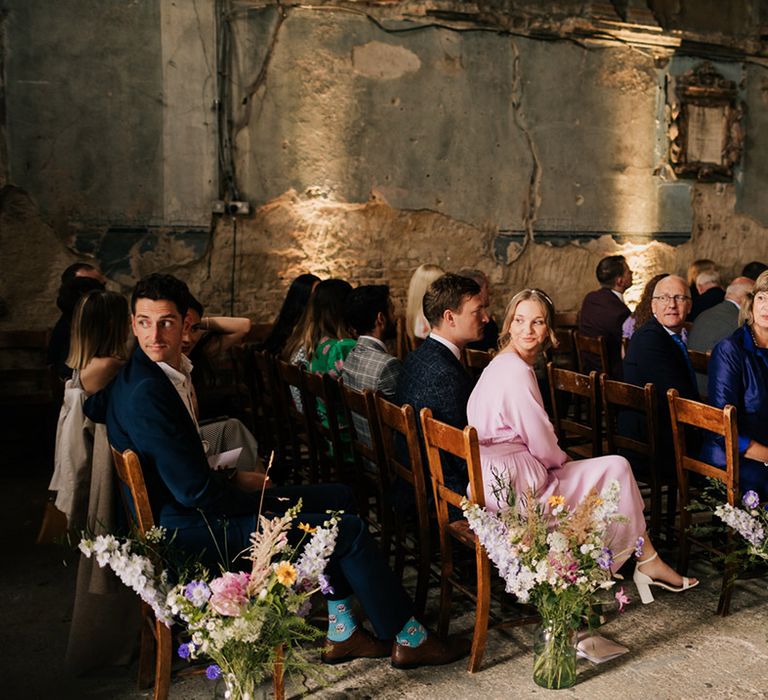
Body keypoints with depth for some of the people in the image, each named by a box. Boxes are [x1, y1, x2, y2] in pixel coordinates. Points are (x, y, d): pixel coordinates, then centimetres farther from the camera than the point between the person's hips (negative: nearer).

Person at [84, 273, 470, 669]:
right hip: (190, 529, -10)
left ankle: (341, 633, 16)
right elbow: (195, 491, -28)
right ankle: (407, 639, 12)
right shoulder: (146, 392, -27)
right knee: (349, 531, -7)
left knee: (338, 498, 14)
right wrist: (256, 494, -8)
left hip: (194, 506, 10)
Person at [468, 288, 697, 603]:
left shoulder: (500, 365, 12)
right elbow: (542, 444, -16)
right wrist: (562, 460, 3)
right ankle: (648, 563, 15)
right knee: (617, 468, 1)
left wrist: (558, 460, 11)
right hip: (515, 488, -10)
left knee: (615, 468, 17)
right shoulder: (516, 371, -20)